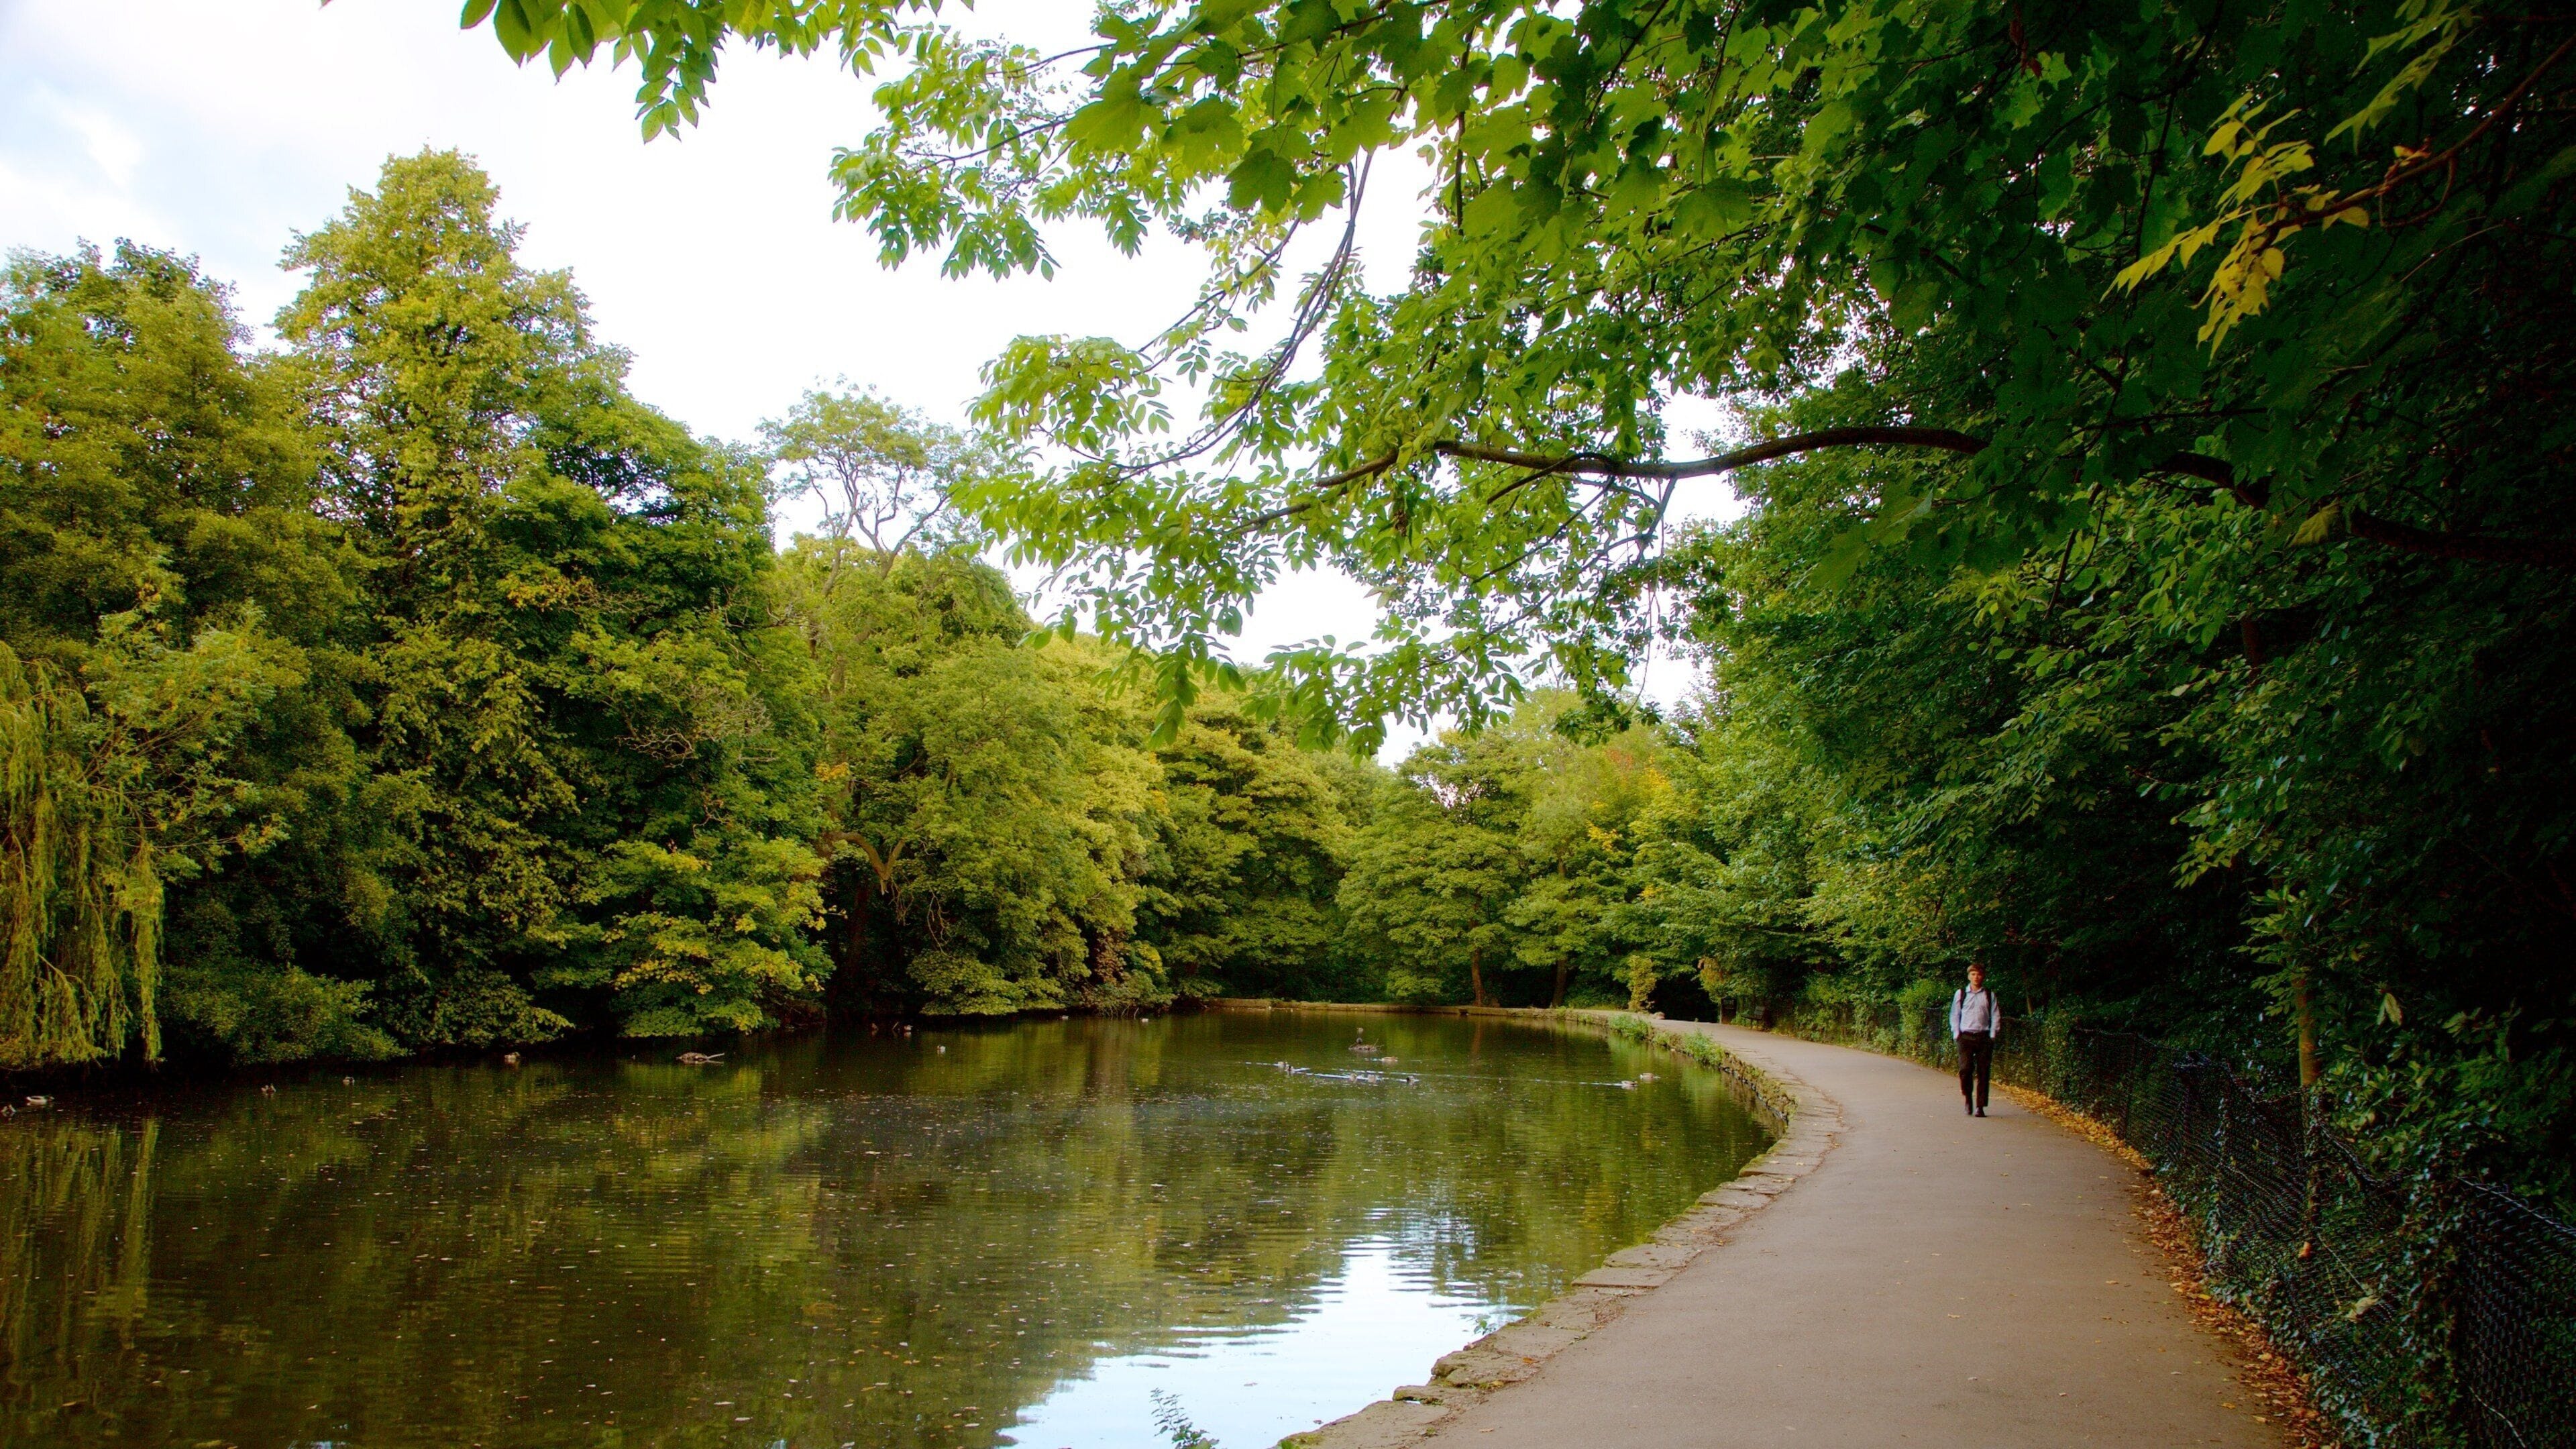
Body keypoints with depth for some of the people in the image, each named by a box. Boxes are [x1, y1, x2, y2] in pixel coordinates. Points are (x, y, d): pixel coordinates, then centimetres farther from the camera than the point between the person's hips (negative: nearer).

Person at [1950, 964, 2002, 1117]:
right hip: (1966, 1036, 0)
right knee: (1965, 1069, -12)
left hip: (1984, 1037, 1)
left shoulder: (1990, 996, 10)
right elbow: (1954, 1015, 11)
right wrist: (1956, 1034, 1)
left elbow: (1996, 1017, 9)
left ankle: (1980, 1107, 2)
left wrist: (1992, 1036, -1)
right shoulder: (1960, 994, 9)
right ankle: (1968, 1098, 11)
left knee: (1983, 1073, -3)